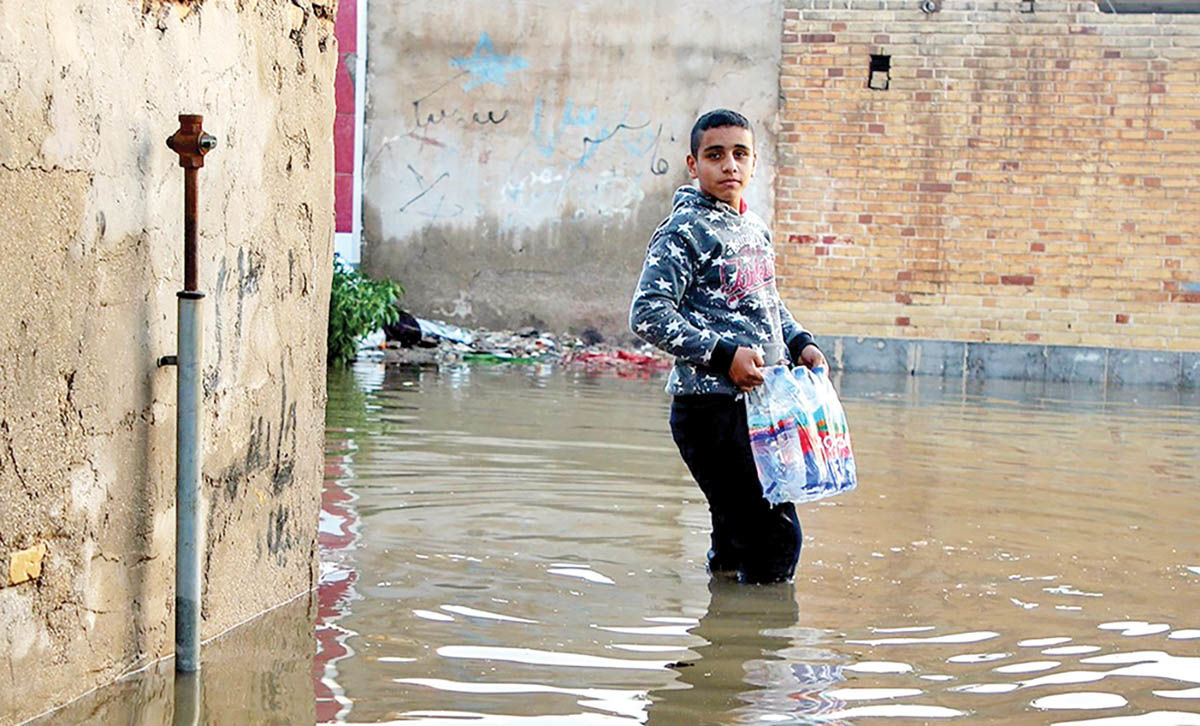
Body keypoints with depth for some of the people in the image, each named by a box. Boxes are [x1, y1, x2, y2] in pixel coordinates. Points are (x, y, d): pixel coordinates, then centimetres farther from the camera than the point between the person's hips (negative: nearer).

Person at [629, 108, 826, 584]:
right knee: (776, 536, -11)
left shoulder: (756, 229, 16)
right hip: (711, 407, -8)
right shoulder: (684, 232, -10)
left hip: (757, 403, 8)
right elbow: (648, 315, -17)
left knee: (739, 537, 16)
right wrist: (724, 355, -20)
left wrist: (799, 343, 12)